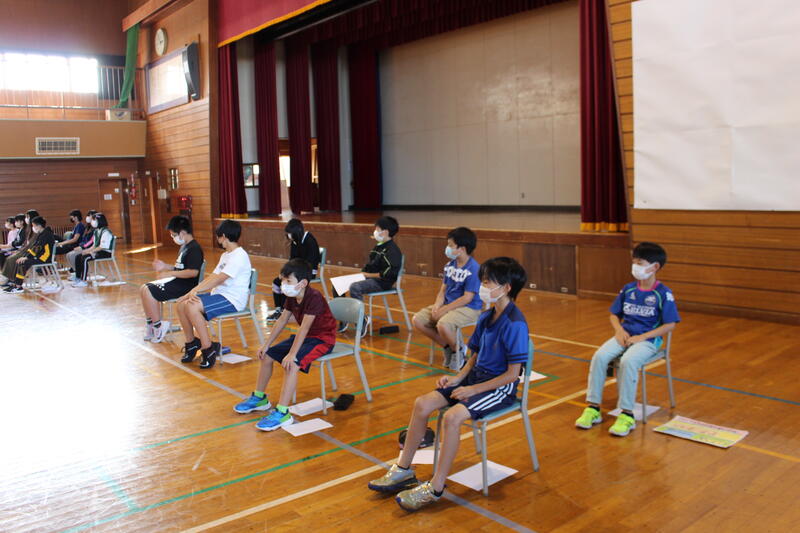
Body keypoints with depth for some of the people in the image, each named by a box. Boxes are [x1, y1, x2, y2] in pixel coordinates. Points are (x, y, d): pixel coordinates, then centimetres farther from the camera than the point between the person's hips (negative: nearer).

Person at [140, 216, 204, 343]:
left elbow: (193, 272, -26)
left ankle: (159, 326, -6)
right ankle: (150, 324, 12)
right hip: (176, 281, 11)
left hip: (185, 285, -11)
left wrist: (170, 273, -20)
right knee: (144, 289, 6)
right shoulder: (184, 247, 16)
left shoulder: (194, 249, -17)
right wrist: (165, 266, 11)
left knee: (149, 292, -18)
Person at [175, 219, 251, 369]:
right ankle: (191, 343, 12)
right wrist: (192, 292, 0)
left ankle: (208, 349, -17)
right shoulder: (225, 255, 19)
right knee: (181, 304, -2)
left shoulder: (239, 256, -13)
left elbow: (219, 278, -22)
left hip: (233, 300, -9)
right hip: (219, 295, 9)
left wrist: (196, 290, -23)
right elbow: (212, 277, 13)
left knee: (192, 307, -26)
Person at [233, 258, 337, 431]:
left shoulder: (314, 298, -27)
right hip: (304, 336, 10)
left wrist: (292, 353, -34)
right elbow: (282, 321, 5)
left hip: (322, 339, -9)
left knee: (292, 364, -31)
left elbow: (304, 327, -31)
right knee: (267, 355, 7)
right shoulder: (291, 297, 0)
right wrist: (266, 344, 2)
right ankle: (259, 398, 24)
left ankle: (282, 413, -26)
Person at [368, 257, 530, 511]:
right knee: (422, 404, -6)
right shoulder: (486, 317, 7)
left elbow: (512, 373, -20)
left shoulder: (515, 324, -19)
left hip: (500, 387, -8)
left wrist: (474, 390, -19)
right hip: (476, 376, 8)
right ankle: (403, 470, 6)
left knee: (452, 416, -31)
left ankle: (435, 488, -17)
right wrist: (459, 377, -2)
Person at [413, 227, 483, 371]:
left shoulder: (474, 269, -17)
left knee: (443, 325, -36)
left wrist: (444, 309, -19)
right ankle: (447, 346, 8)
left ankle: (458, 350, -3)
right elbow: (443, 289, 11)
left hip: (469, 309, -8)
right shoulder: (450, 265, 7)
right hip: (447, 305, 8)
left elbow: (467, 298, -20)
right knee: (418, 320, -7)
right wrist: (437, 305, -9)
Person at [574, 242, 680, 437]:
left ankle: (627, 415, -24)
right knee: (599, 356, -23)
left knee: (628, 361, -35)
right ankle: (593, 408, -16)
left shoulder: (663, 293, -6)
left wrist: (642, 337, -15)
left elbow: (670, 325, -8)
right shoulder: (628, 289, 7)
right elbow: (614, 315, 16)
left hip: (648, 339, -5)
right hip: (625, 335, 5)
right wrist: (619, 330, -5)